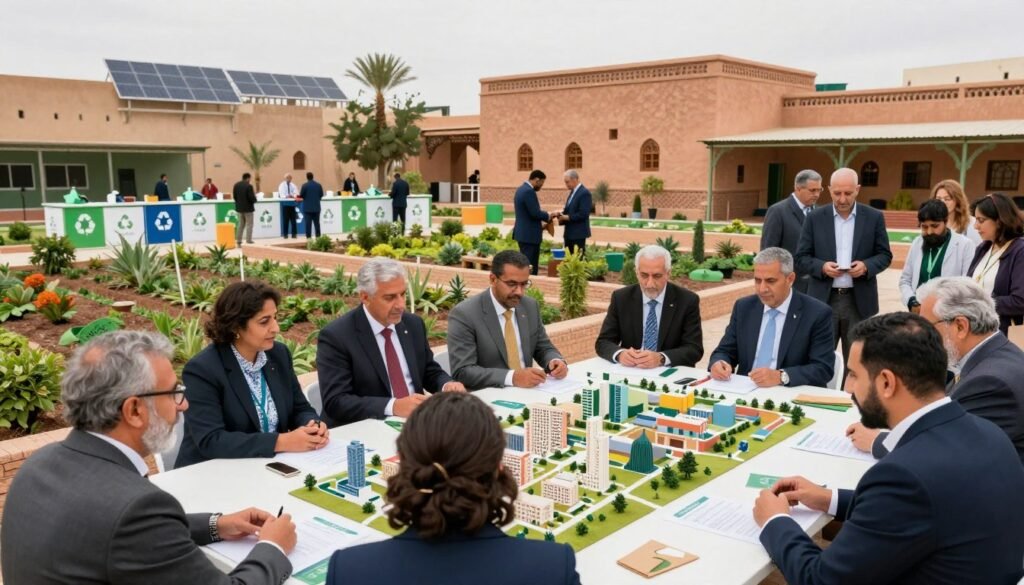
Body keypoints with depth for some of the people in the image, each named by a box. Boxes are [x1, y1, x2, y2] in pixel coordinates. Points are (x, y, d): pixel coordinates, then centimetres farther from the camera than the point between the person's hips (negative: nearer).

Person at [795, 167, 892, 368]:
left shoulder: (874, 217, 3)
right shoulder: (815, 217, 2)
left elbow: (885, 255, 6)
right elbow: (801, 258, 3)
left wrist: (866, 266, -14)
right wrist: (822, 266, -17)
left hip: (859, 301, 0)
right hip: (823, 299, 0)